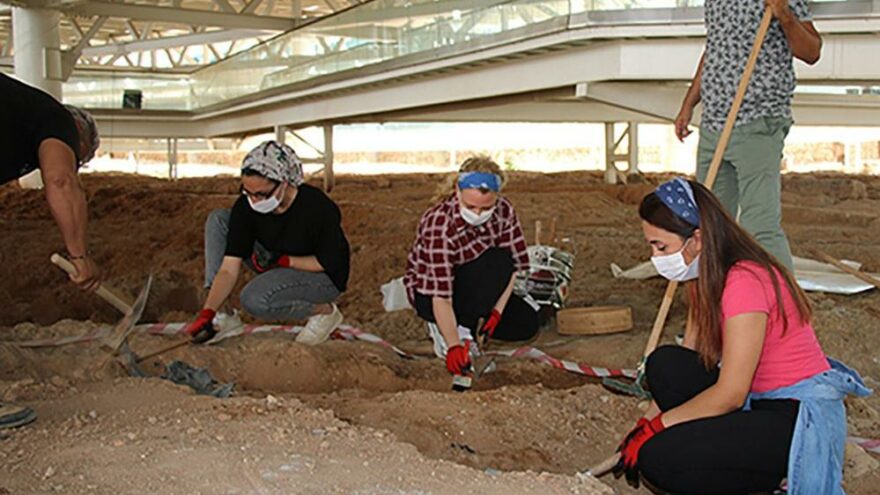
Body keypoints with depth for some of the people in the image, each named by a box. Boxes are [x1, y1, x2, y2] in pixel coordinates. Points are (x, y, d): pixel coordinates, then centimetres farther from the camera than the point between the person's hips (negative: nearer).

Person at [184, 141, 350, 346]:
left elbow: (329, 263, -18)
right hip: (280, 267, 6)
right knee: (218, 219, -7)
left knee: (255, 300, -33)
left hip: (325, 277, -6)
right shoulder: (246, 206, -17)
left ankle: (325, 311, -7)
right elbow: (228, 269, -17)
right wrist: (207, 313, -28)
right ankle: (219, 314, -10)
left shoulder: (318, 208, -31)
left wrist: (283, 260, -24)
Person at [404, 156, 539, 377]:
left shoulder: (503, 211, -17)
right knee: (497, 262, -30)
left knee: (526, 323, -6)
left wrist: (497, 311, -17)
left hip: (470, 286, 6)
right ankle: (455, 331, -19)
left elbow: (516, 264, -10)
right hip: (428, 294, -6)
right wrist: (454, 346, -39)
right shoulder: (438, 225, -34)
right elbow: (440, 295, -35)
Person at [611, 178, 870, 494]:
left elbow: (730, 394, -23)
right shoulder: (708, 279, 6)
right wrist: (646, 423, -2)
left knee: (659, 459, -21)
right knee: (664, 364, -11)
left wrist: (653, 428, -16)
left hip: (800, 419, -9)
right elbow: (682, 369, 7)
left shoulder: (745, 282, -24)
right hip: (759, 401, 9)